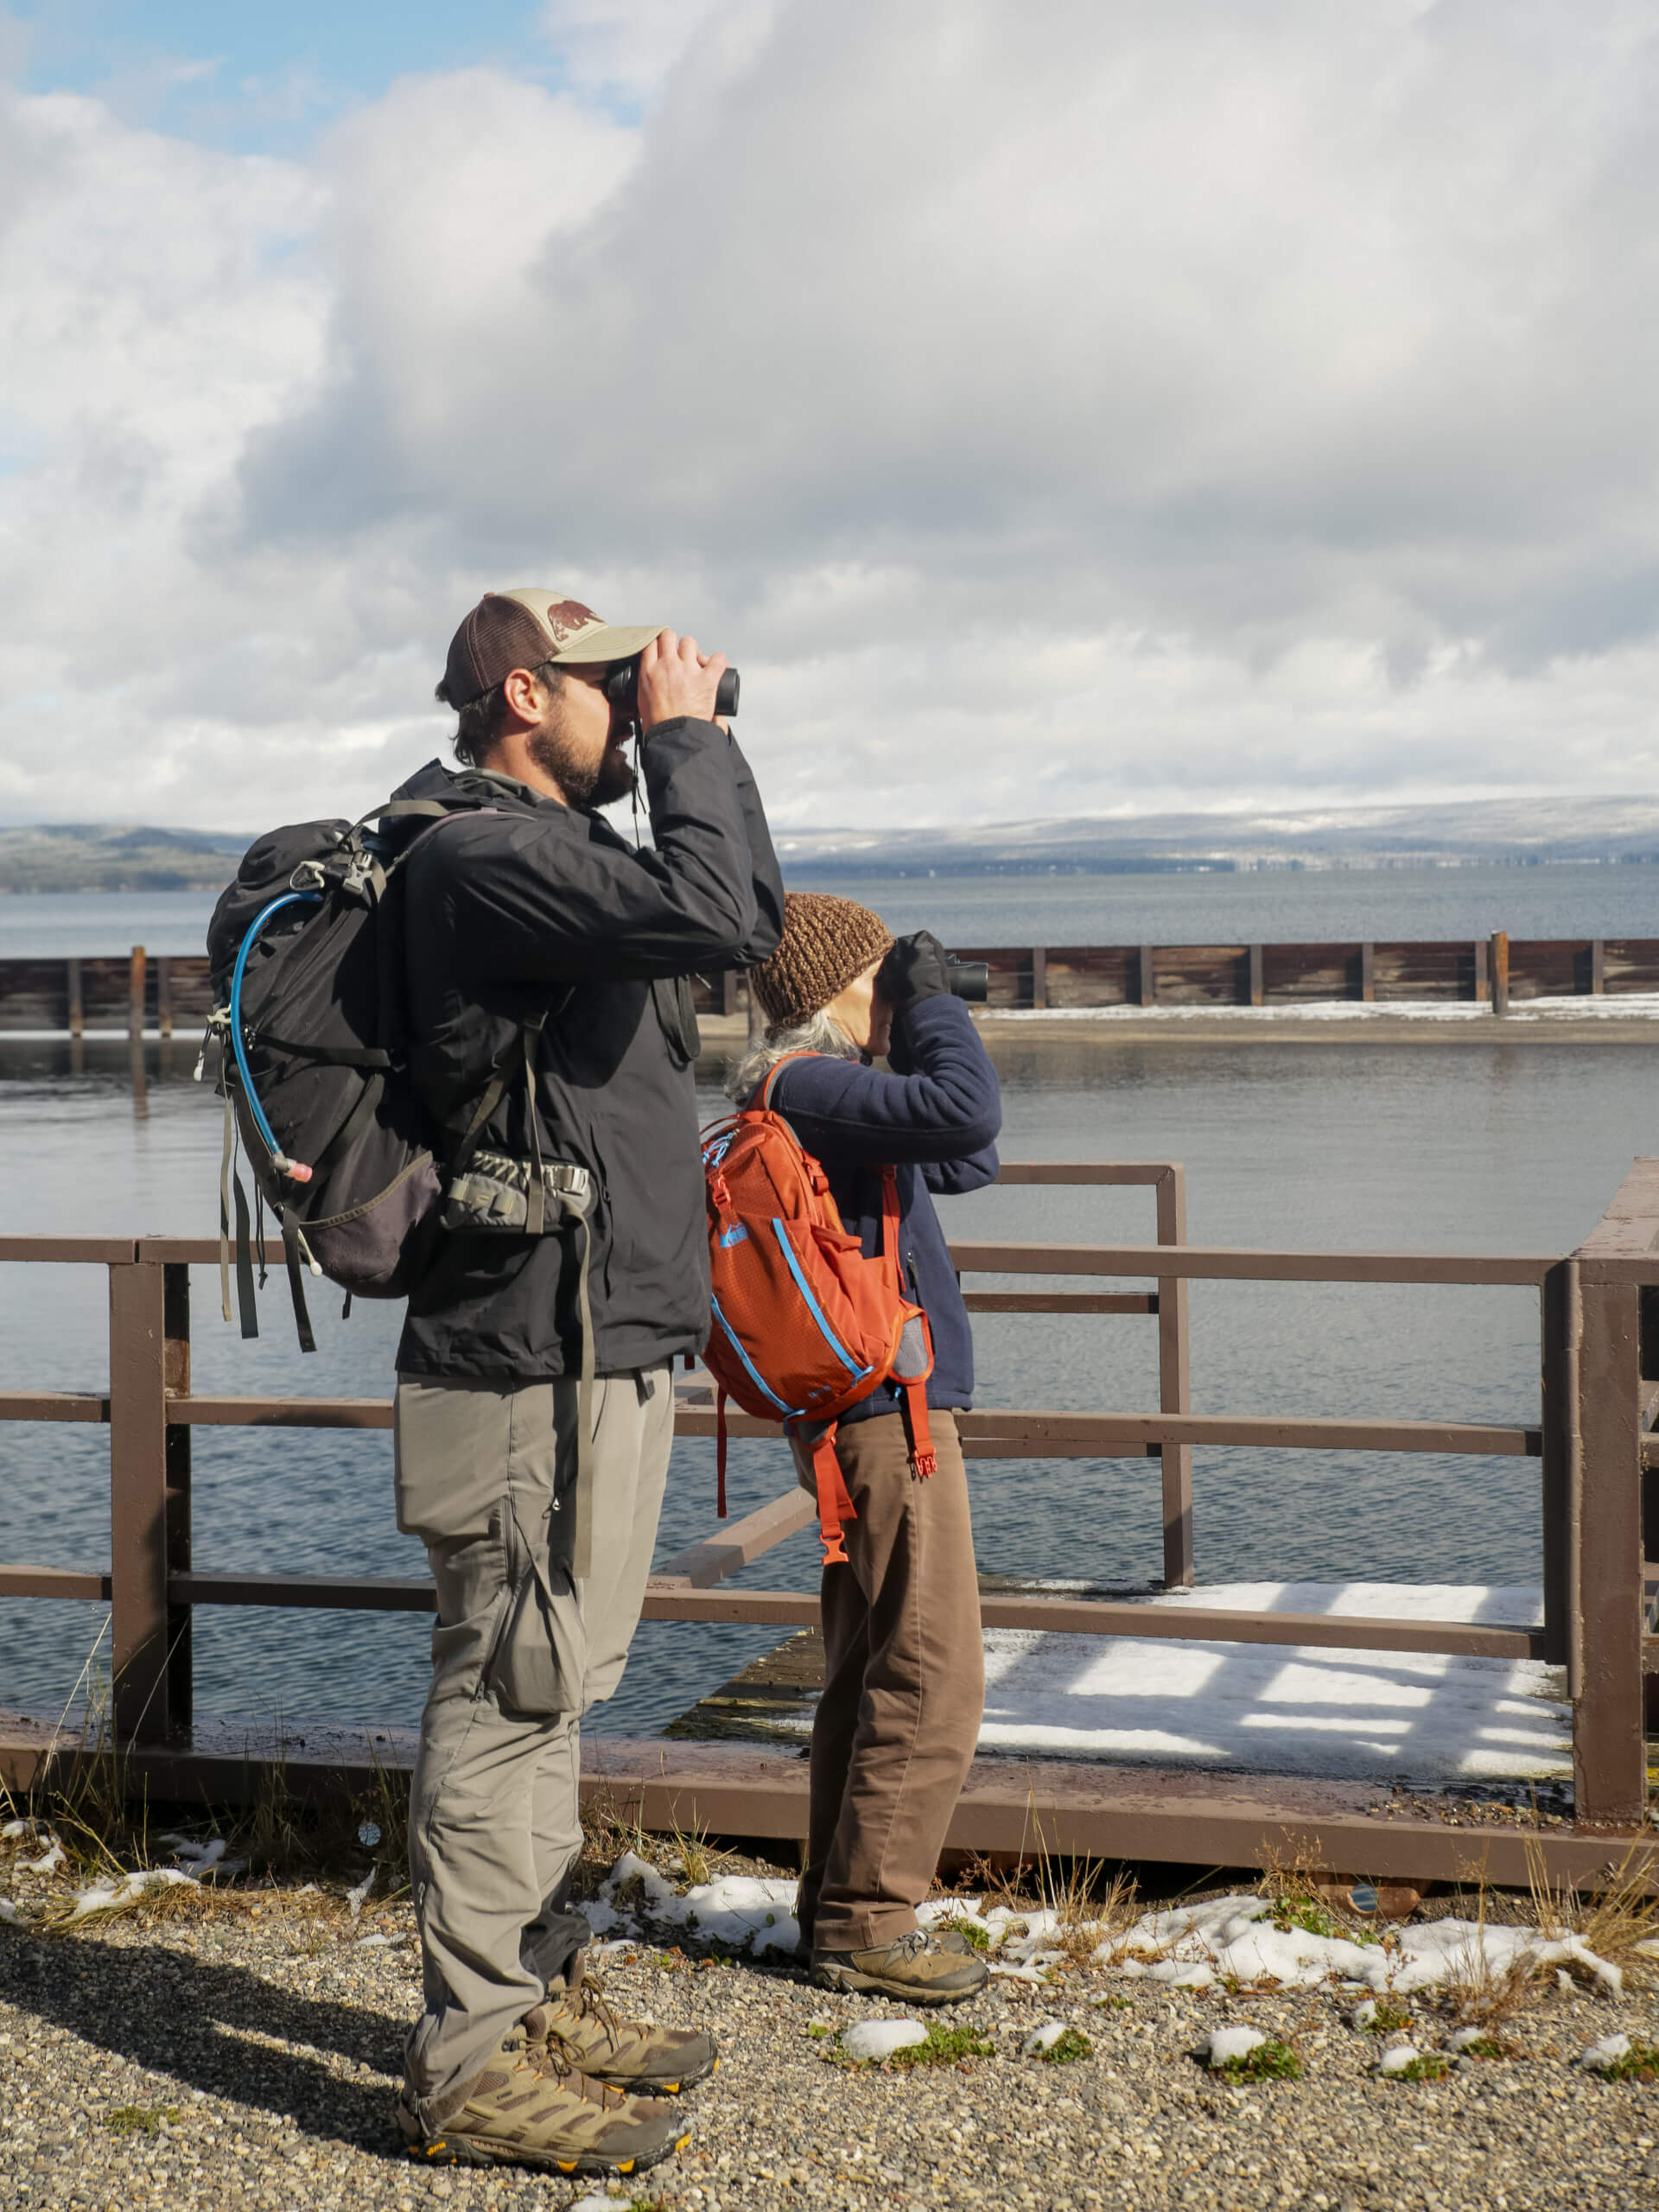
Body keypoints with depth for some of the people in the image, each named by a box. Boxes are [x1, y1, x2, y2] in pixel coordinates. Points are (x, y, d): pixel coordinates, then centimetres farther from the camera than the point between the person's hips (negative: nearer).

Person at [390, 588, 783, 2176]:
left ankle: (537, 1991, 28)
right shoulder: (487, 856, -16)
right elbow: (718, 923, -27)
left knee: (549, 1689, 17)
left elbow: (754, 915, 26)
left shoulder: (562, 852, 17)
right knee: (508, 1695, -5)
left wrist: (702, 745, 15)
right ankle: (467, 2063, 3)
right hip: (534, 1354, -10)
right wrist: (686, 739, -13)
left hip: (608, 1341, 10)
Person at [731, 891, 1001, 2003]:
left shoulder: (823, 1093, 16)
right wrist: (934, 998, -13)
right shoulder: (811, 1086, -15)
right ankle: (866, 1921, 0)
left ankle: (842, 1904, 22)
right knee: (932, 1675, -6)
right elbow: (968, 1113, -29)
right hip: (891, 1412, -11)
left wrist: (917, 1022, 12)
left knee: (868, 1669, 15)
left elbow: (966, 1161, 22)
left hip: (863, 1416, 11)